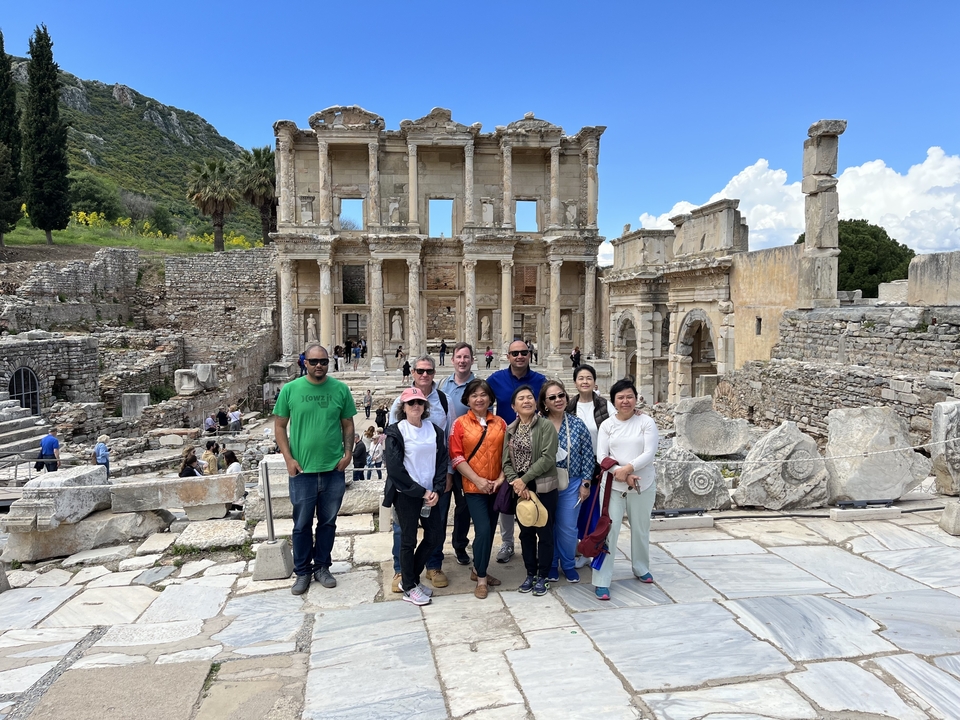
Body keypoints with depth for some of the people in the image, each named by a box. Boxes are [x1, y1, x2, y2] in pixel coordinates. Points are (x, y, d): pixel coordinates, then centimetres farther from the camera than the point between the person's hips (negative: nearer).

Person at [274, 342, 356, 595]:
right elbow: (279, 426, 1)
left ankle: (322, 567, 30)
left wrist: (348, 452, -6)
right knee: (302, 524, 10)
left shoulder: (340, 389, -1)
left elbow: (348, 424, 7)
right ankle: (302, 572, 26)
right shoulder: (290, 389, -4)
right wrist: (288, 458, -8)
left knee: (328, 522, 14)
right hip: (302, 470, -1)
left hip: (334, 470, 1)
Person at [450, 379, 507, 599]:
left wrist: (501, 478, -6)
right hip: (473, 487, -4)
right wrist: (478, 479, -14)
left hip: (496, 486, 4)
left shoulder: (500, 423, 6)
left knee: (490, 530, 11)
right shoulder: (460, 423, -3)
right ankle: (481, 578, 6)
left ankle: (478, 570, 30)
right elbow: (456, 456, -7)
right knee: (483, 529, -11)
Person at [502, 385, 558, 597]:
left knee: (544, 532, 5)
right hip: (520, 489, 5)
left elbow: (548, 458, -16)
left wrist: (524, 479, -16)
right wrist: (516, 483, -13)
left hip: (544, 488, -4)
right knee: (526, 532, 13)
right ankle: (530, 574, 27)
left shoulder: (546, 425, -8)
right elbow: (507, 462, 3)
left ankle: (542, 577, 19)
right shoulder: (510, 430, 8)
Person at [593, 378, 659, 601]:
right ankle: (601, 581, 1)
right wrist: (620, 473, -20)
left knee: (641, 529, 17)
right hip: (613, 485, 0)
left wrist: (628, 468, -25)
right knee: (608, 530, -5)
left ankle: (641, 569, 41)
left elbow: (649, 453, -12)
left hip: (643, 485, 0)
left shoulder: (646, 422, -4)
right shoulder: (607, 425, 1)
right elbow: (601, 456, -6)